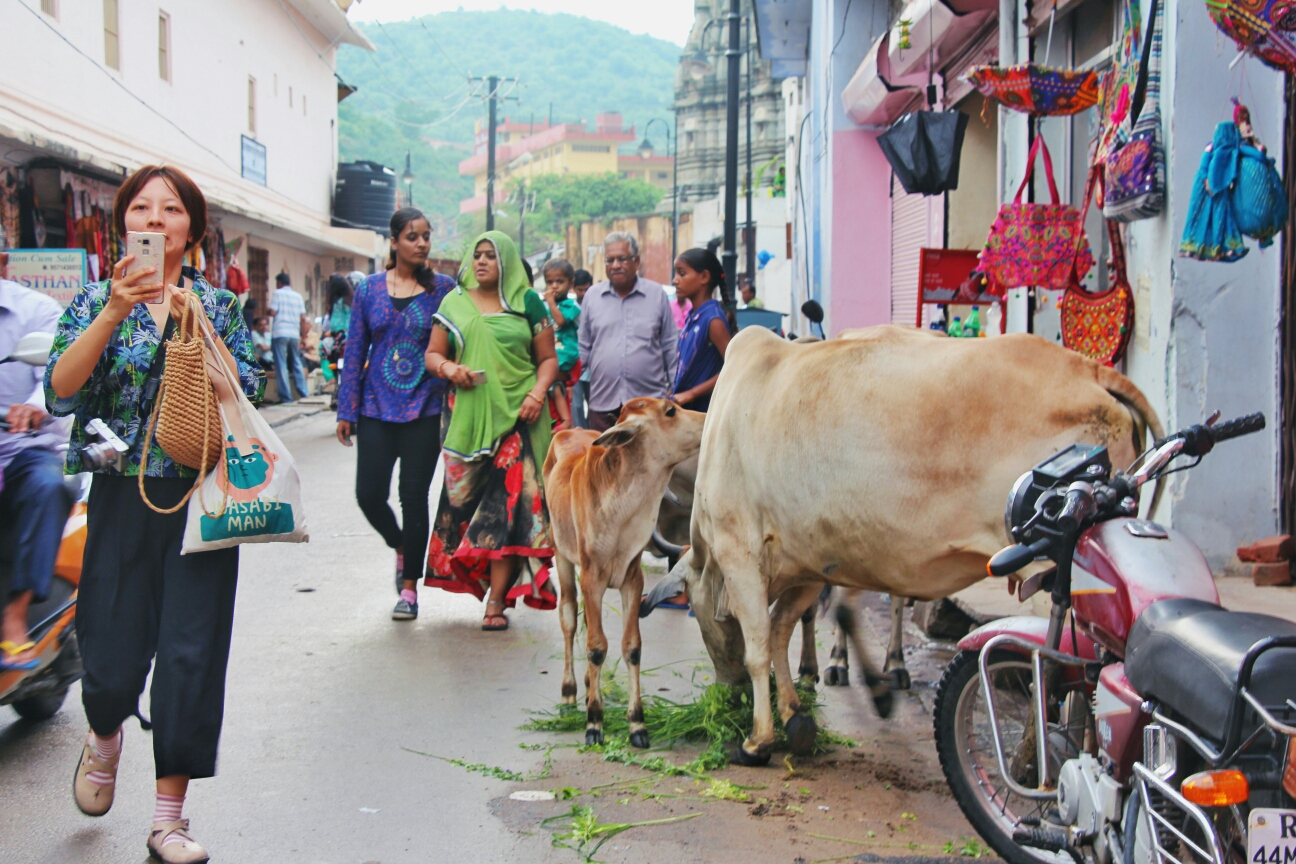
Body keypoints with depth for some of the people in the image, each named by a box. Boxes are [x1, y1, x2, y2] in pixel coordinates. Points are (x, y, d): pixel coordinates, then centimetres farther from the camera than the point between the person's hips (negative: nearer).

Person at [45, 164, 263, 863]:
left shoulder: (219, 304, 8)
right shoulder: (95, 300, 6)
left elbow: (246, 394, -4)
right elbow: (60, 391, -10)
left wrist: (197, 323, -13)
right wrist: (113, 314, -20)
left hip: (202, 498, 0)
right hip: (123, 497, 0)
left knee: (192, 653, -1)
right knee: (114, 658, 2)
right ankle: (105, 736, 39)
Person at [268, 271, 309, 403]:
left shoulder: (277, 293, 0)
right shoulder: (298, 296, 13)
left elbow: (272, 313, -9)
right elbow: (303, 318, 8)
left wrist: (268, 312, 14)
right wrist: (303, 337, 14)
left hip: (280, 333, -4)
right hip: (295, 334, 4)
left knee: (281, 365, -3)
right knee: (297, 364, 13)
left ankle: (286, 398, -7)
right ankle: (304, 394, 12)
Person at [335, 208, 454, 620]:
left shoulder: (443, 288, 1)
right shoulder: (370, 289, 5)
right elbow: (355, 351, 7)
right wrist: (346, 410, 3)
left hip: (424, 409, -1)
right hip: (377, 407, 2)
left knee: (413, 496, 1)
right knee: (369, 495, -2)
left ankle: (410, 586, 14)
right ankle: (401, 548, 30)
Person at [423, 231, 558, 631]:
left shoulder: (527, 303, 7)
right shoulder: (455, 302, 13)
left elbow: (548, 358, 8)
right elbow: (433, 354, 14)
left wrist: (538, 393, -9)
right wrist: (449, 368, -8)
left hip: (516, 418, -2)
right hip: (466, 416, 3)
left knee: (509, 504, -8)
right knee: (463, 498, -1)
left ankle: (496, 601, -5)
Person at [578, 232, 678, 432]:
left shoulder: (657, 295, 4)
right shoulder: (592, 296, 8)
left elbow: (671, 347, 8)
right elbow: (583, 348, 13)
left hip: (650, 402, -1)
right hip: (603, 403, 1)